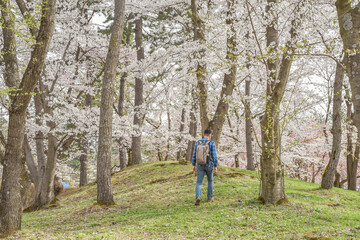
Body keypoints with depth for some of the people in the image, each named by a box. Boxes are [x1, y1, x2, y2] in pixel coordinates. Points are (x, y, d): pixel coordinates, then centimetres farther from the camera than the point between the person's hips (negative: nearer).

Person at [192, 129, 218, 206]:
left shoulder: (198, 142, 0)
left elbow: (194, 155, 3)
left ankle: (198, 197, -22)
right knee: (210, 180, 22)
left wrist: (194, 165, 10)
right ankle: (209, 197, 28)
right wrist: (216, 166, -6)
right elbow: (214, 155, -12)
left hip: (200, 165, 2)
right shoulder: (212, 143, -10)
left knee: (199, 183, 2)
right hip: (209, 165, -2)